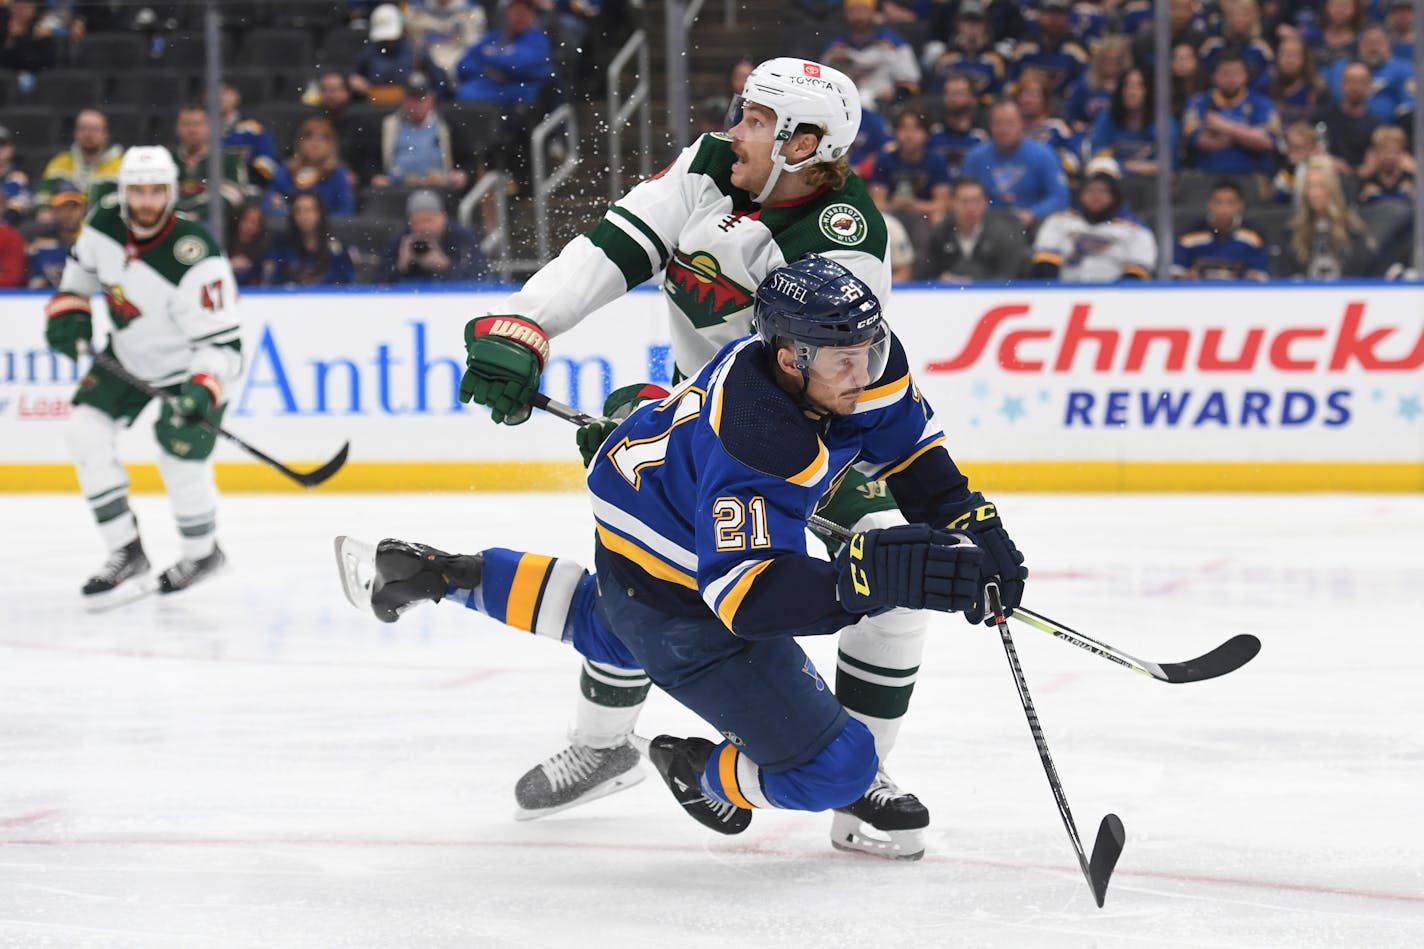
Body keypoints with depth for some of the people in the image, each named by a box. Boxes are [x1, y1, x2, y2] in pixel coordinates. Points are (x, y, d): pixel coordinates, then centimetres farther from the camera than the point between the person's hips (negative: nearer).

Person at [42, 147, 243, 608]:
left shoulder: (196, 257, -33)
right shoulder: (104, 225, -14)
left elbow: (222, 343, -32)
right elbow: (81, 270, 11)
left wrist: (203, 392, -47)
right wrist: (68, 313, -4)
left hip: (191, 368, -6)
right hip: (128, 355, 6)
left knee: (182, 462, -8)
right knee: (86, 431, -6)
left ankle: (202, 553, 22)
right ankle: (127, 553, 2)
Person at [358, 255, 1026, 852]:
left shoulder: (863, 358, -18)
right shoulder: (753, 446, -42)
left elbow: (908, 443, 1)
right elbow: (743, 595, -47)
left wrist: (968, 519, -12)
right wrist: (863, 580, -58)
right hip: (670, 595, -9)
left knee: (618, 635, 43)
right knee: (833, 766, -9)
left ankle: (450, 576, 43)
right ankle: (704, 774, 20)